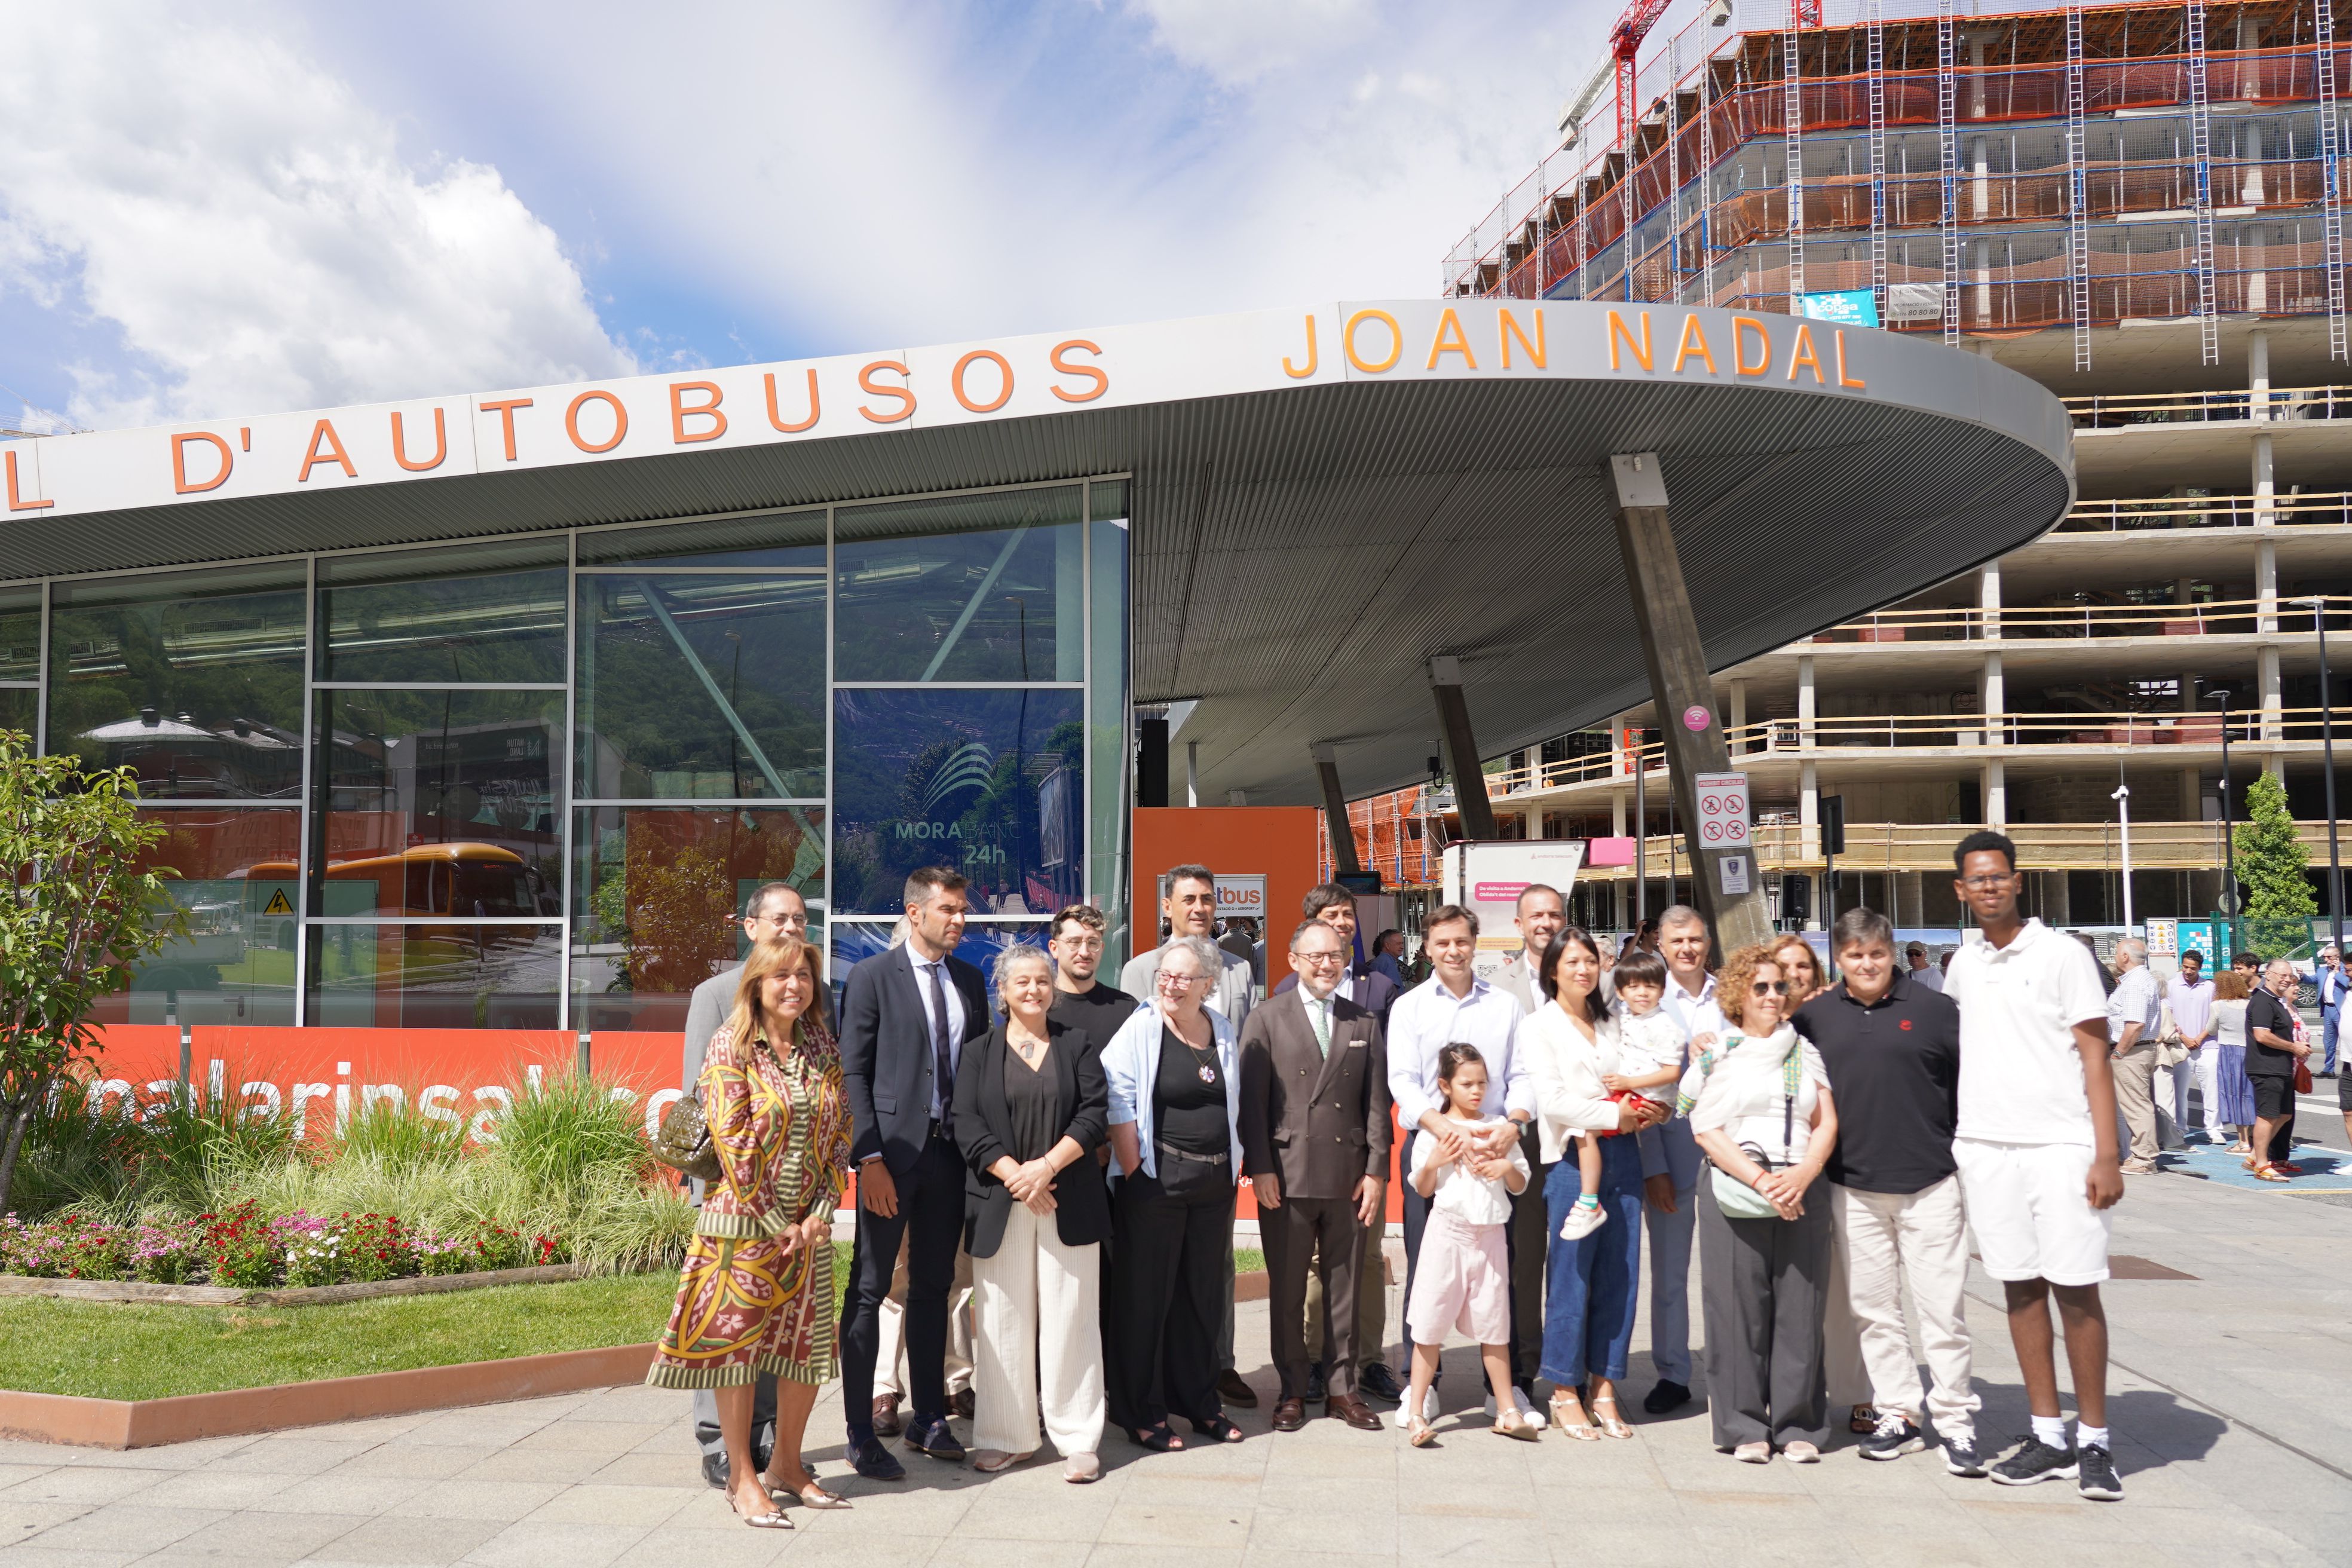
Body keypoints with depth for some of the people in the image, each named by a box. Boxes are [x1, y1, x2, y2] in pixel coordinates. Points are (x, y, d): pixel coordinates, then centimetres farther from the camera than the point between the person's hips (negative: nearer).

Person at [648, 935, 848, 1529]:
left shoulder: (822, 1050, 7)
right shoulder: (730, 1046, -8)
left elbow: (840, 1136, 7)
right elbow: (732, 1143, -12)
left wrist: (821, 1213, -4)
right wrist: (776, 1224, -12)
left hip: (808, 1227, 5)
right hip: (745, 1222, -5)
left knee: (810, 1346, 8)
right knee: (735, 1342, 2)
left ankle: (787, 1464, 26)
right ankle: (742, 1477, 16)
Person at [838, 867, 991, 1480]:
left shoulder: (970, 981, 11)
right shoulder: (872, 976, -4)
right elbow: (853, 1072, -7)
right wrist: (870, 1157, -14)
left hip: (950, 1152, 5)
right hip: (893, 1151, -5)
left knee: (934, 1287, 13)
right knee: (869, 1290, 1)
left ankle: (928, 1419, 24)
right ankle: (860, 1433, 8)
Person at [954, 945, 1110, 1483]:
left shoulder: (1078, 1047, 9)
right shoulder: (980, 1053, 8)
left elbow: (1095, 1114, -1)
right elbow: (967, 1125, -2)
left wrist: (1047, 1166, -13)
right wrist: (1014, 1176, -13)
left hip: (1068, 1205, 0)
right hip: (1000, 1205, 0)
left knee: (1070, 1317, 0)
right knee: (1003, 1321, 3)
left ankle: (1077, 1440, 6)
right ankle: (1005, 1437, 13)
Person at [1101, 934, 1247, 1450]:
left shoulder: (1222, 1031, 7)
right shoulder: (1139, 1030, -8)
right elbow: (1118, 1110, -12)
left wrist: (1230, 1167, 9)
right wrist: (1135, 1175, -14)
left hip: (1214, 1183, 5)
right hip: (1155, 1181, -5)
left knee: (1204, 1296, 13)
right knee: (1146, 1297, 2)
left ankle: (1199, 1402, 26)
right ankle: (1142, 1414, 13)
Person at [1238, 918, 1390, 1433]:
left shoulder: (1365, 1023, 10)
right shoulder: (1266, 1021, 3)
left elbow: (1377, 1102, 7)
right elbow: (1252, 1101, -2)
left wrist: (1377, 1170, 0)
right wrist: (1260, 1168, -9)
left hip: (1350, 1177, 2)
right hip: (1287, 1176, -2)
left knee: (1345, 1288, 9)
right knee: (1287, 1290, 6)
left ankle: (1341, 1388, 21)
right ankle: (1292, 1390, 18)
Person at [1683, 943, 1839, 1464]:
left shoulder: (1804, 1051, 15)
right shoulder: (1715, 1054, 7)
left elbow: (1826, 1123, 9)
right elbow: (1705, 1129, -1)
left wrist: (1800, 1176, -9)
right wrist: (1759, 1180, -12)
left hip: (1801, 1192, 2)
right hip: (1734, 1193, -2)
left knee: (1800, 1309, 1)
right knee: (1739, 1310, -2)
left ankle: (1798, 1426, 11)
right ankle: (1744, 1428, 7)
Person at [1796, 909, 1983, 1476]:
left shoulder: (1935, 1009, -2)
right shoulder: (1815, 1016, 5)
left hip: (1930, 1184, -3)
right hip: (1852, 1189, 3)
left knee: (1940, 1310, 0)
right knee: (1873, 1310, 9)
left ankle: (1956, 1422, 11)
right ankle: (1898, 1415, 20)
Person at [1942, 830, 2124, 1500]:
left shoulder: (2062, 954, -3)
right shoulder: (1963, 964, 11)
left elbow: (2095, 1055, -5)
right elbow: (1943, 1041, 23)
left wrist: (2107, 1155, -11)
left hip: (2060, 1146, -4)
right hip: (1984, 1147, 4)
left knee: (2075, 1290, -3)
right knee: (2021, 1288, 7)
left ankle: (2094, 1441, 7)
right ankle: (2049, 1437, 15)